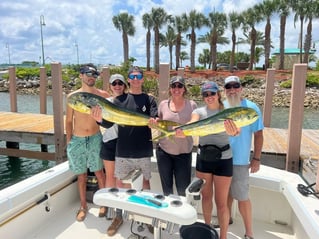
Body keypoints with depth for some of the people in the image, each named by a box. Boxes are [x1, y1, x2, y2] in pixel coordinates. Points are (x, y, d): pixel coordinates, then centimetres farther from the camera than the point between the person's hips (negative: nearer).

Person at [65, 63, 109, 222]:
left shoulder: (102, 95, -4)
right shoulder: (72, 96, -1)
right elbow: (69, 121, 6)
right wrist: (68, 142, 4)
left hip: (95, 139, -1)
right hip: (77, 140, 1)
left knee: (99, 173, 8)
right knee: (81, 175, 12)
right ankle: (83, 206, 29)